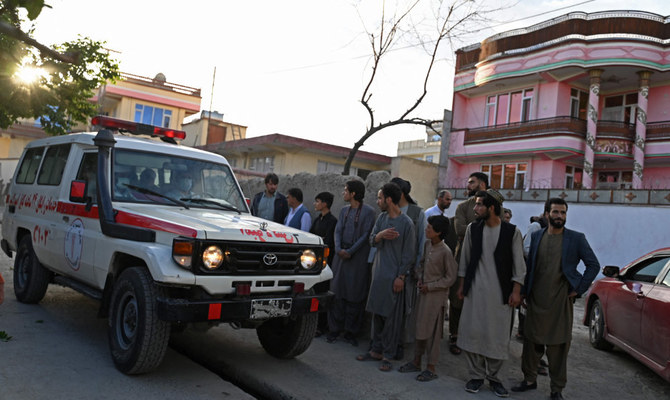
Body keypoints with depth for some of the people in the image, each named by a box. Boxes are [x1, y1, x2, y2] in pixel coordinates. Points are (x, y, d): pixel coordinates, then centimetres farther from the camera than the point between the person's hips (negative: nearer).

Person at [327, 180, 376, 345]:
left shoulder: (368, 211, -4)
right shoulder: (344, 210, 14)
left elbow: (366, 235, -9)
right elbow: (338, 231, 8)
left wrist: (351, 251, -14)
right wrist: (338, 249, -8)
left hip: (358, 257, -5)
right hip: (341, 255, 5)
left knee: (355, 295, 1)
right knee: (337, 292, 5)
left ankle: (351, 332, 10)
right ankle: (335, 329, 14)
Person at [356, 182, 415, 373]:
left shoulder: (406, 223, -11)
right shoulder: (381, 218, 8)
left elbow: (409, 254, -10)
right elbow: (372, 241, 5)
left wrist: (401, 277, -12)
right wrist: (380, 235, -17)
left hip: (393, 276, -6)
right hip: (378, 272, 7)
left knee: (391, 317, 0)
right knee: (377, 313, 12)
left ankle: (388, 355, 9)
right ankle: (376, 350, 23)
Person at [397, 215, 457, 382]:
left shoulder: (445, 252, -19)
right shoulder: (427, 244, 2)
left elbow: (450, 278, -14)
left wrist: (430, 286, -15)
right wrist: (419, 278, 1)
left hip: (436, 295, -7)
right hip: (423, 292, 7)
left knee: (432, 331, 2)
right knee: (419, 327, 16)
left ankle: (431, 368, 14)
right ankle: (417, 361, 30)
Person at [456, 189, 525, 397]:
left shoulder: (512, 231, -4)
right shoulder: (472, 229, 3)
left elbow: (518, 264, -1)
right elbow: (465, 259, 9)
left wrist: (516, 291, -6)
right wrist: (461, 285, 9)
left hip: (500, 292, -2)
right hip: (475, 290, 2)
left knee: (498, 336, 4)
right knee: (472, 332, 3)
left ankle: (493, 376, 23)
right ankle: (476, 375, 19)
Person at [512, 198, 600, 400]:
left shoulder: (576, 238, -2)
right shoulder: (536, 236, 7)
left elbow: (593, 265, 1)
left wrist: (579, 289, -4)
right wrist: (524, 291, 9)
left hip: (561, 301, -3)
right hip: (536, 300, 3)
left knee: (558, 346, 4)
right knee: (531, 342, 11)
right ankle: (529, 379, 28)